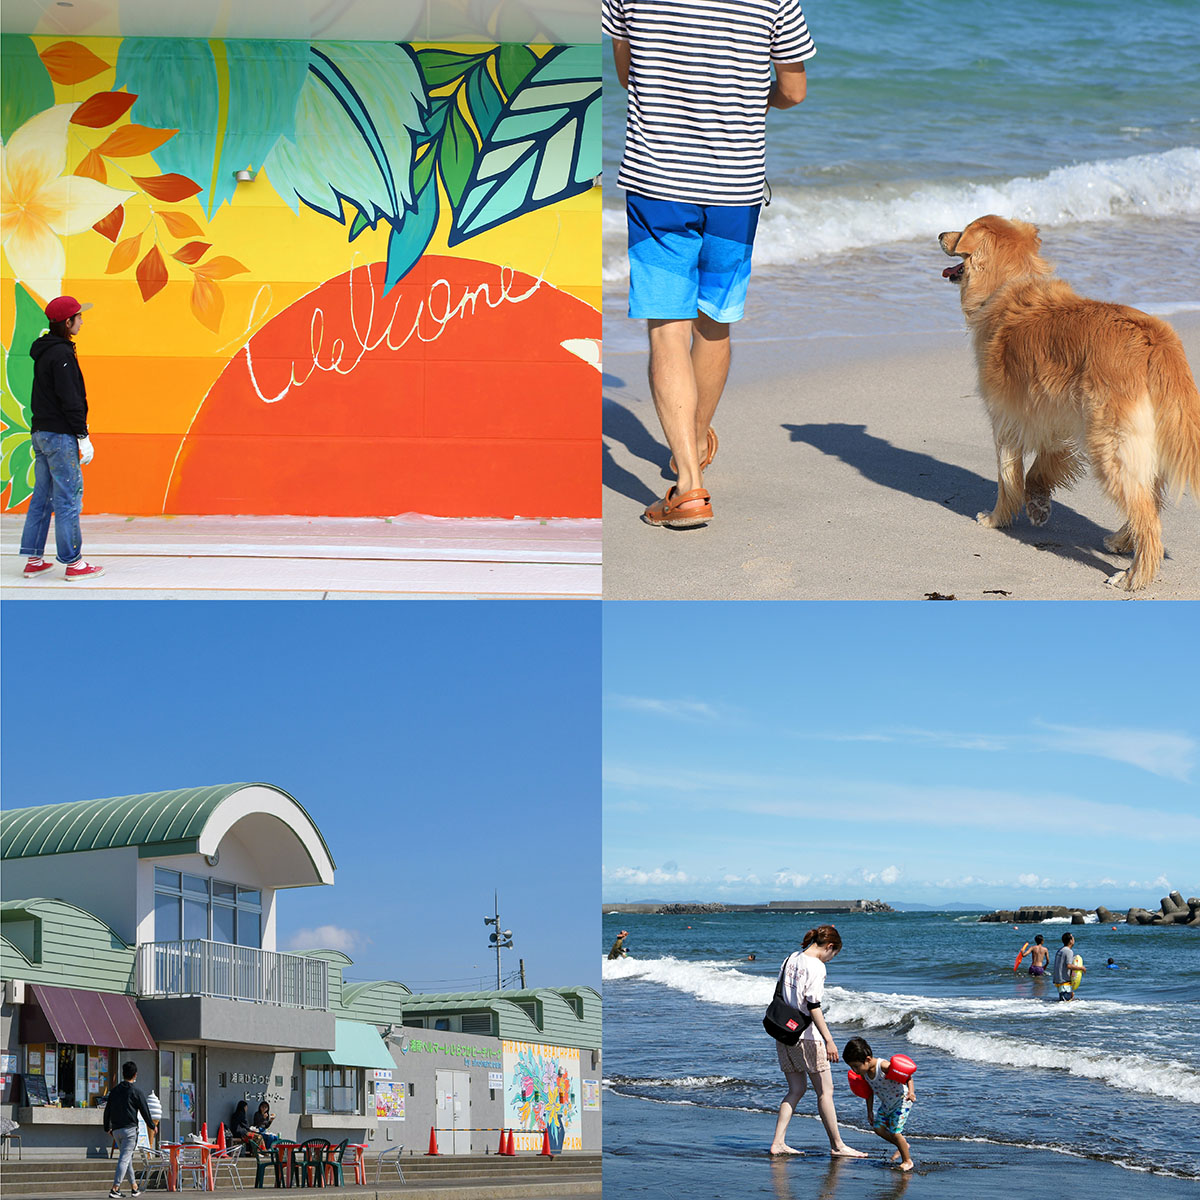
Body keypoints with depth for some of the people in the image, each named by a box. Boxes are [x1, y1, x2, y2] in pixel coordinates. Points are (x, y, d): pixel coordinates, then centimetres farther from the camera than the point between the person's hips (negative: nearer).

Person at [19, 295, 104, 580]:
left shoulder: (44, 351, 14)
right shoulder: (61, 354, -15)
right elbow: (69, 399, -18)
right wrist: (83, 436, -16)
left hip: (40, 433, 10)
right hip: (59, 435, -10)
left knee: (42, 497, 12)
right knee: (68, 498, -5)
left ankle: (32, 559, 15)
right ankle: (73, 562, -3)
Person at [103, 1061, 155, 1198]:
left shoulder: (114, 1090, 10)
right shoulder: (137, 1091, -6)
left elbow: (107, 1110, 14)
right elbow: (144, 1110, -3)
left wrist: (107, 1128, 26)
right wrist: (152, 1125, 12)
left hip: (116, 1130, 6)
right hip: (129, 1129, -6)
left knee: (127, 1157, 16)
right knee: (125, 1158, -7)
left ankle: (134, 1187, 22)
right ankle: (115, 1188, -16)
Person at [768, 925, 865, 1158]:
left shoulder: (791, 959, 11)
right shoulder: (816, 966, -13)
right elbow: (813, 1006, -20)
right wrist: (828, 1040, -21)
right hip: (806, 1036, -8)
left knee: (796, 1089, 14)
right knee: (825, 1090, 1)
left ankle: (778, 1143, 7)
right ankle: (837, 1146, 6)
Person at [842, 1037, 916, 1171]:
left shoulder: (884, 1066, -34)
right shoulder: (864, 1071, -11)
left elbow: (907, 1075, -23)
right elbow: (870, 1090, 6)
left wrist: (911, 1091, -37)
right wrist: (869, 1111, 9)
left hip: (902, 1100, -8)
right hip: (887, 1103, 8)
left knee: (895, 1131, -11)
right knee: (878, 1127, 6)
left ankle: (907, 1161, 8)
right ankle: (902, 1145, 29)